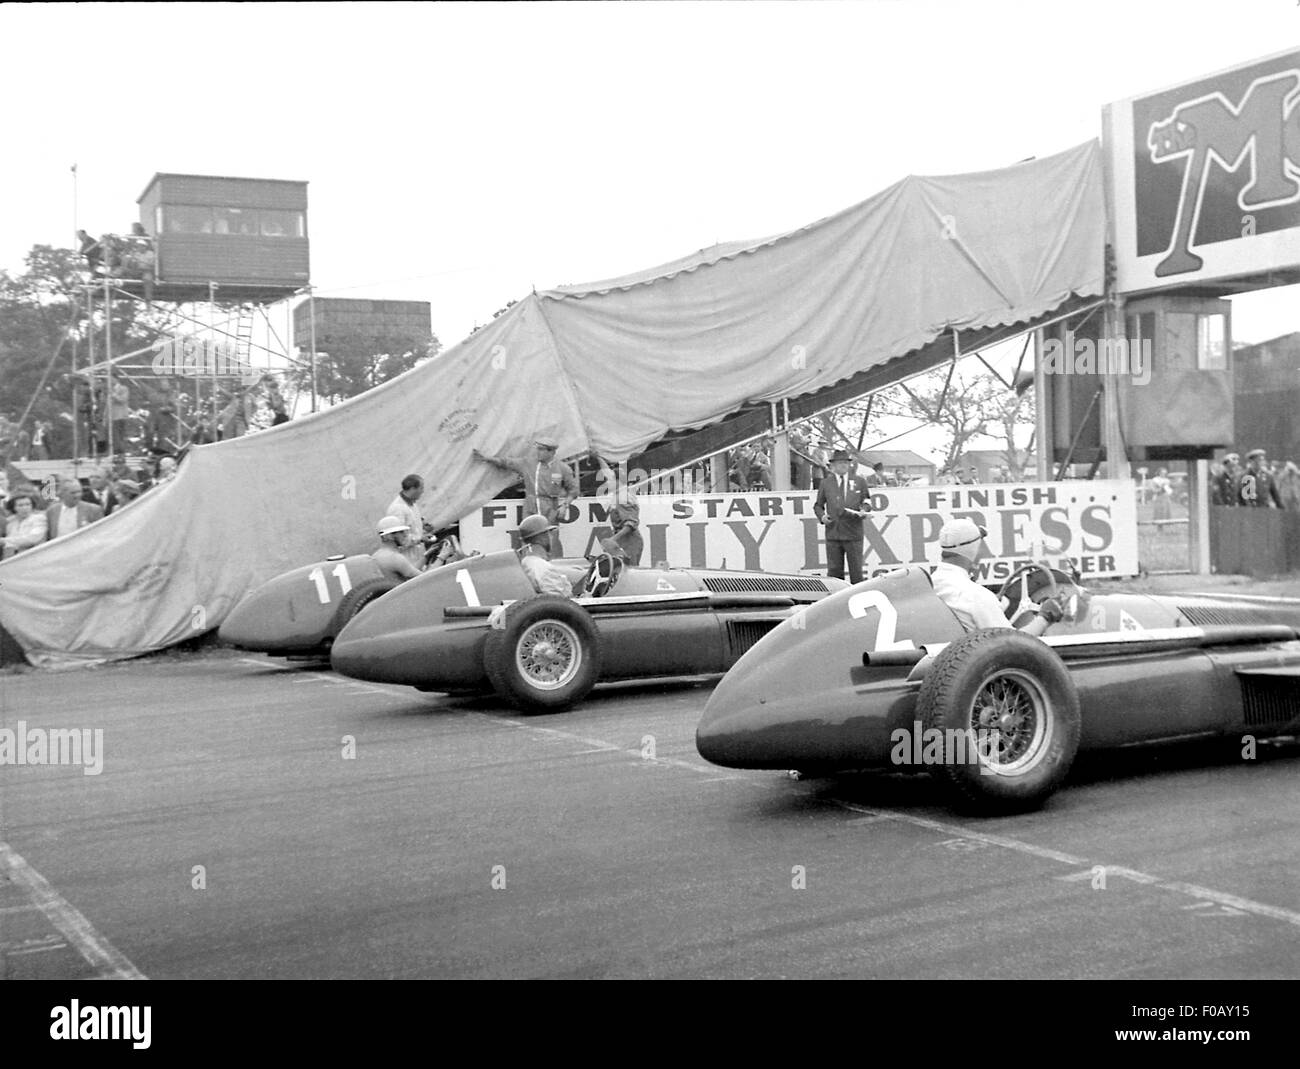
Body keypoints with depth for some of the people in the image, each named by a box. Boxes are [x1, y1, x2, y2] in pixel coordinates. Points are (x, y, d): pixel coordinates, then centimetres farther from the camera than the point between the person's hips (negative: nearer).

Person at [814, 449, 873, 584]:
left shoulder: (859, 481, 11)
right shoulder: (825, 483, 11)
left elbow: (867, 500, 17)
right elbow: (818, 505, 17)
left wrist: (864, 509, -5)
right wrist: (822, 516, -3)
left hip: (853, 534, 0)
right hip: (833, 534, 0)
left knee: (856, 571, -1)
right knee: (834, 572, 0)